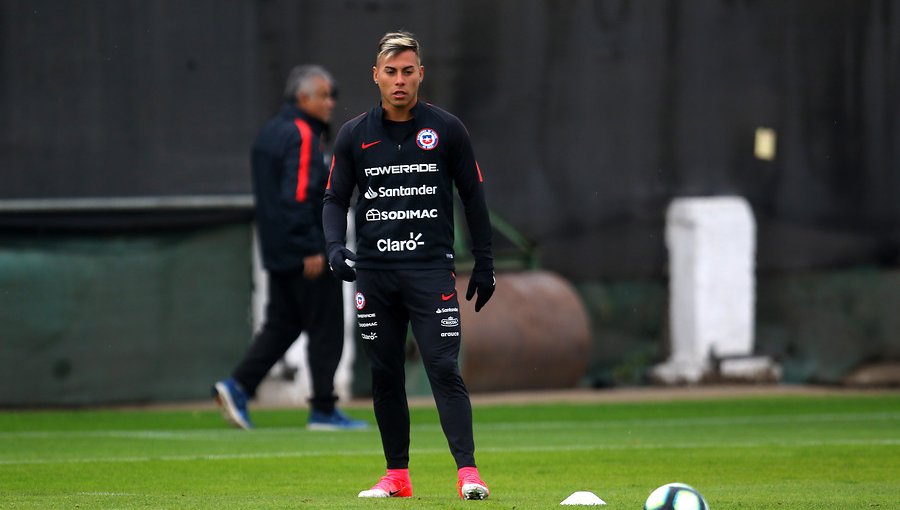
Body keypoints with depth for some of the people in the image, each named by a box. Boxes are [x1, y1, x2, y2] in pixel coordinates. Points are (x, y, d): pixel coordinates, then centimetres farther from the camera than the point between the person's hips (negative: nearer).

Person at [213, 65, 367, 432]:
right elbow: (298, 195, -22)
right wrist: (312, 249, -22)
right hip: (305, 251, -9)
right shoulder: (302, 136, -14)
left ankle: (237, 387, 2)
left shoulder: (270, 132, 16)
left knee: (281, 325, 14)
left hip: (277, 251, 9)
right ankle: (323, 411, 0)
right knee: (326, 329, -2)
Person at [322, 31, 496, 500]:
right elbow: (335, 198, 11)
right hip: (373, 270, 3)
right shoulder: (354, 135, 7)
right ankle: (396, 475, 14)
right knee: (384, 374, 6)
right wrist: (334, 246, -8)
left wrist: (484, 264, 6)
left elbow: (473, 196, 8)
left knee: (444, 369, -12)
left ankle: (467, 471, -16)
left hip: (430, 268, -3)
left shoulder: (446, 130, 2)